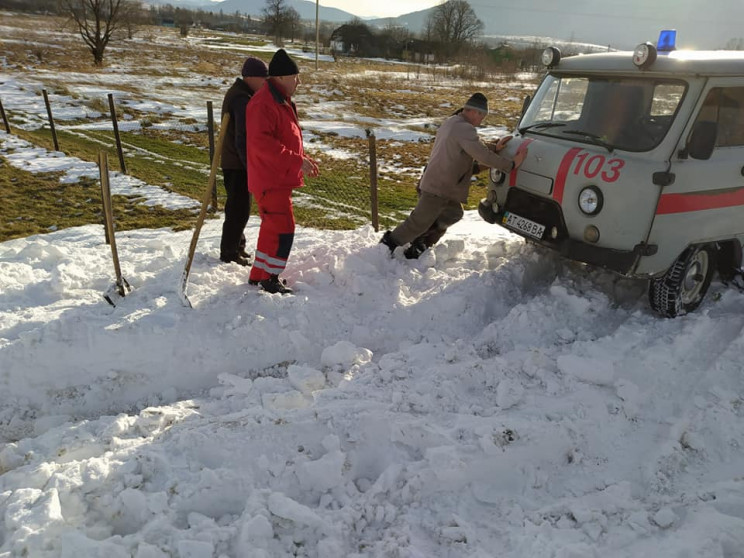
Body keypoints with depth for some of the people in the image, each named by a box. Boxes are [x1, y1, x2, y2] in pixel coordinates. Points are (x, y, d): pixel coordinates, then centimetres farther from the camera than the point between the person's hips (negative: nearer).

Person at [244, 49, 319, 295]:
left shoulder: (282, 101, 17)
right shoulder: (263, 103, -17)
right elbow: (262, 143, -27)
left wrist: (303, 159, 13)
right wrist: (296, 161, -26)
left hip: (280, 178, 11)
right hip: (270, 180, -11)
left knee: (272, 227, 16)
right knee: (283, 228, -9)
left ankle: (259, 275, 27)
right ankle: (270, 278, 3)